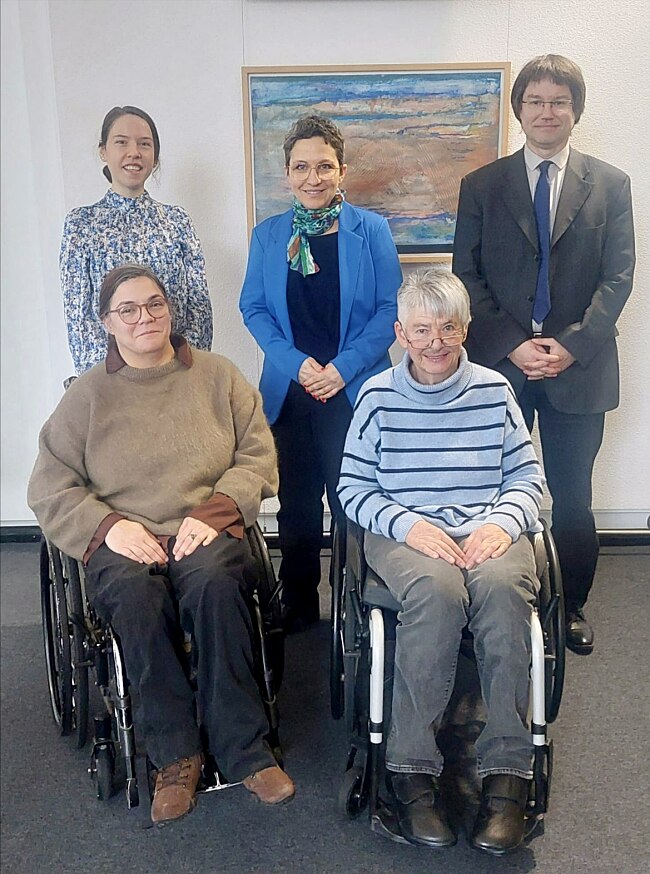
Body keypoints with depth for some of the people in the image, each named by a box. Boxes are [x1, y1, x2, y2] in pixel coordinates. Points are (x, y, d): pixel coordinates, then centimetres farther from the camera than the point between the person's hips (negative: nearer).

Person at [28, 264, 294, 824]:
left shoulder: (217, 376, 13)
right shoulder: (88, 395, 12)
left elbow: (258, 457, 7)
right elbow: (49, 487, 8)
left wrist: (211, 512, -10)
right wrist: (109, 526, -10)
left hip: (206, 533, 0)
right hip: (123, 543, 0)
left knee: (214, 583, -34)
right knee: (136, 597, -34)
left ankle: (244, 749, -21)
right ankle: (176, 755, -17)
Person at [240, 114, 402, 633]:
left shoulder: (371, 230, 0)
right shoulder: (268, 236, 7)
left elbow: (390, 308, -3)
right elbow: (254, 308, 5)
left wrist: (343, 366, -12)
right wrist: (295, 362, -10)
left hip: (355, 391, -2)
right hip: (288, 392, 2)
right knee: (296, 504, 10)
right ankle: (298, 605, 26)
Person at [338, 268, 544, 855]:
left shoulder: (494, 391, 10)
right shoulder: (378, 396, 7)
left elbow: (527, 477, 12)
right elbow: (353, 488, 5)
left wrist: (500, 523, -10)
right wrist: (408, 524, -13)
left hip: (488, 531, 2)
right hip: (404, 532, -1)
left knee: (502, 586, -33)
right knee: (437, 589, -35)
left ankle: (508, 772, -23)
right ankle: (411, 768, -21)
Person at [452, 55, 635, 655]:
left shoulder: (610, 185, 7)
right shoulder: (481, 186, 6)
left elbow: (619, 276, 2)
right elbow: (468, 277, 1)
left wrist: (574, 345, -11)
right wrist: (513, 344, -10)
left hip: (579, 365, 0)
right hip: (500, 364, 0)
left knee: (572, 495, 8)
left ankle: (570, 606, 24)